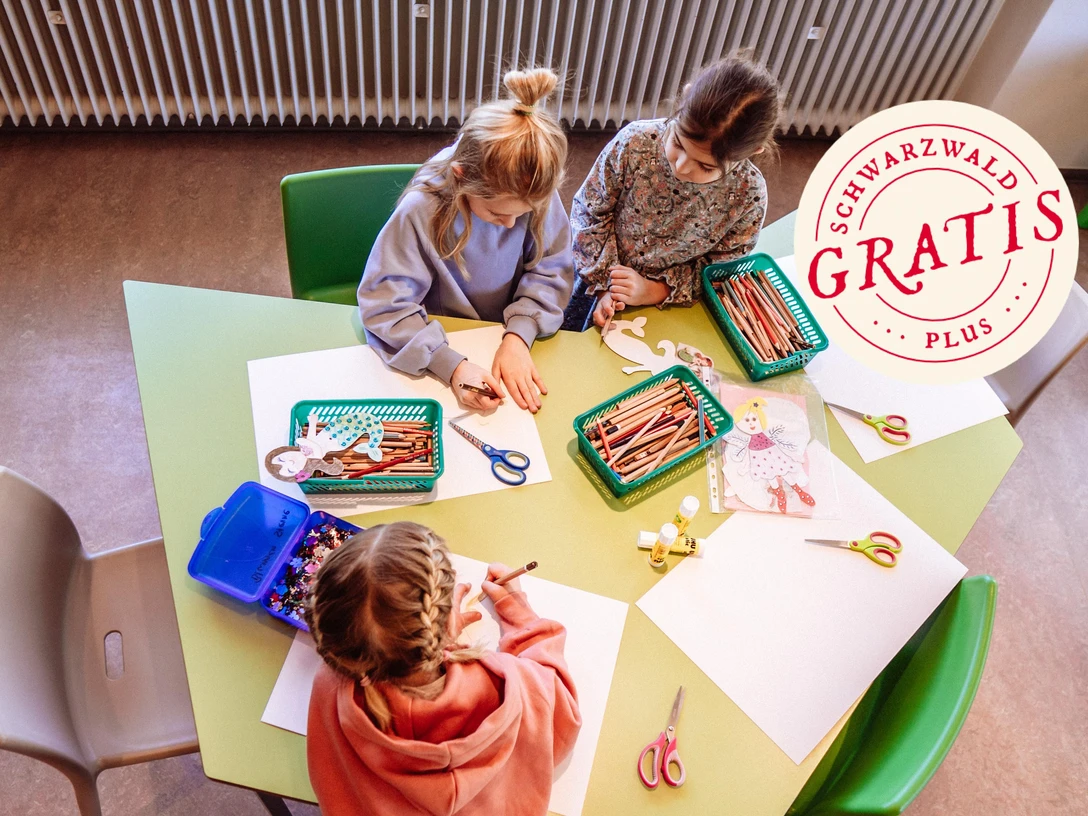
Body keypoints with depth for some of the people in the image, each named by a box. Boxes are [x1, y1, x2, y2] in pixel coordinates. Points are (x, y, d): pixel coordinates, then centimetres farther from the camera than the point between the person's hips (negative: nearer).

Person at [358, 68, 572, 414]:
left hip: (510, 338, 1)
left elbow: (552, 270, -8)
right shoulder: (421, 211, -26)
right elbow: (384, 303, -24)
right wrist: (452, 366, -35)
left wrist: (518, 336, -24)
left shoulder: (537, 195, -17)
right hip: (441, 348, -1)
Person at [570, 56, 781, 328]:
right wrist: (604, 285, -19)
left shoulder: (749, 194, -22)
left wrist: (654, 291, -23)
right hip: (597, 286, 0)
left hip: (670, 308, 1)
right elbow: (589, 212, -11)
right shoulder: (634, 142, -24)